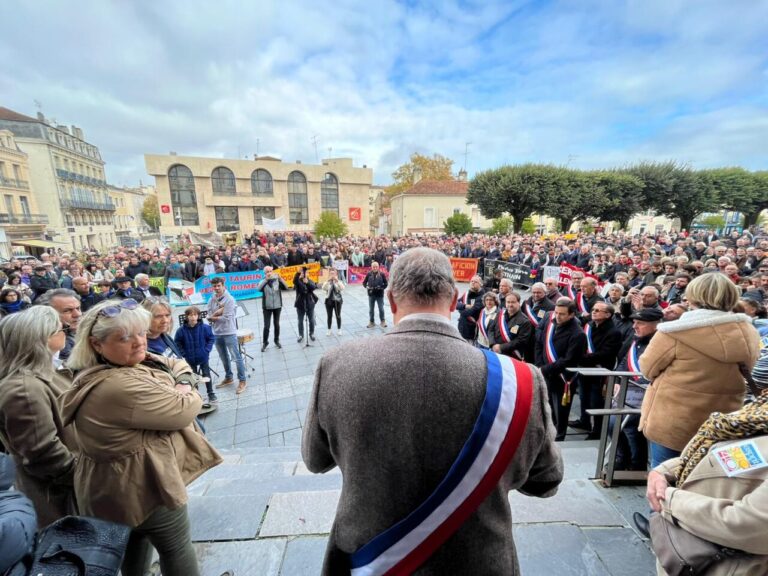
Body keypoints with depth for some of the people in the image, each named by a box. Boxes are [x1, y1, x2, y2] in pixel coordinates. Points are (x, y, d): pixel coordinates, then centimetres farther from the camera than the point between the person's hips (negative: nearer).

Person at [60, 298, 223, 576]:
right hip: (144, 485, -9)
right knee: (176, 547, 14)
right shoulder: (119, 386, -34)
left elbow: (179, 365, 5)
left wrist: (183, 384, -14)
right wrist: (189, 394, -8)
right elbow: (183, 410, -28)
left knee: (136, 540, 32)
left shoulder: (131, 362, -4)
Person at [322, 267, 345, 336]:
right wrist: (328, 281, -28)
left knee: (338, 316, 7)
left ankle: (339, 330, 20)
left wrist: (337, 281, -28)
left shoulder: (339, 281, -1)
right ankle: (329, 330, 20)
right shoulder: (327, 281, 0)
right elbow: (323, 288, -19)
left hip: (337, 301, -1)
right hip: (329, 301, 1)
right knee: (329, 316, 9)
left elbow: (342, 289, -20)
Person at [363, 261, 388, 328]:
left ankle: (383, 321, 21)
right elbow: (364, 282, 6)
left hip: (380, 294, -2)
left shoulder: (381, 274, -5)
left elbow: (385, 283, 1)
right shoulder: (369, 274, -1)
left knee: (381, 308, 3)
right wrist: (366, 286, -12)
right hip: (371, 294, 2)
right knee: (371, 309, 10)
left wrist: (382, 288, -15)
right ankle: (371, 322, 25)